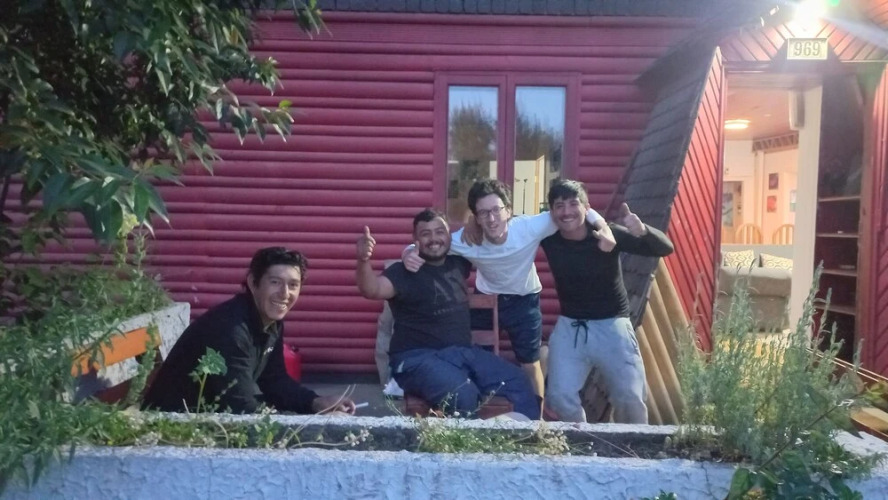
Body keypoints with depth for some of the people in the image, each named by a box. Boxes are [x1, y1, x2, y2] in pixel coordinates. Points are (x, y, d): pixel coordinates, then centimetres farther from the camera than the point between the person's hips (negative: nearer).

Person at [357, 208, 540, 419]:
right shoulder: (405, 271, -6)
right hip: (419, 357, -7)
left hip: (464, 351, 7)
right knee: (463, 396, -35)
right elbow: (373, 290, -26)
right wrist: (363, 260, -45)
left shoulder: (457, 263, 13)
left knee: (519, 383, -3)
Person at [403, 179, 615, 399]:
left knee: (530, 364, 10)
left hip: (524, 300, -1)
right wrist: (409, 255, -43)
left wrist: (602, 225, -42)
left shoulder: (530, 227, -32)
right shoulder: (466, 240, -29)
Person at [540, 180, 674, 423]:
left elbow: (665, 248, -20)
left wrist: (642, 230, -41)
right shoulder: (548, 237, -11)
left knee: (630, 399, -4)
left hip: (611, 324, -2)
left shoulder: (607, 234, -18)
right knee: (560, 397, 0)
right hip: (569, 325, 2)